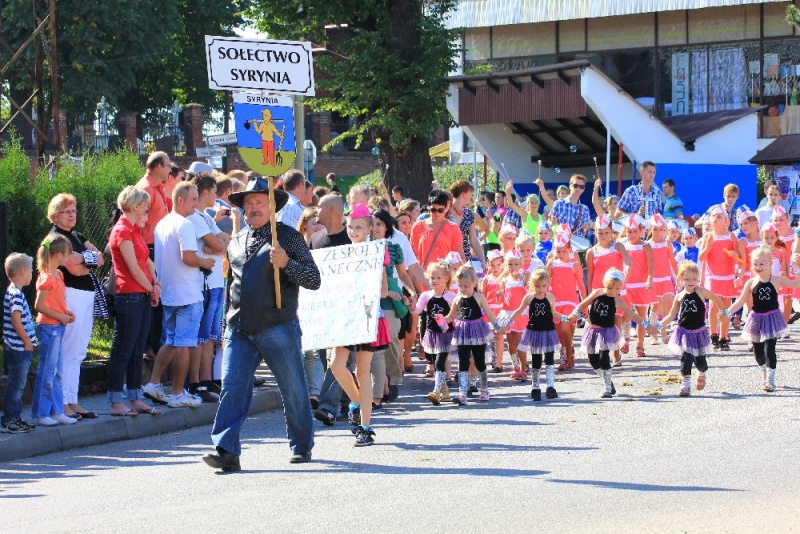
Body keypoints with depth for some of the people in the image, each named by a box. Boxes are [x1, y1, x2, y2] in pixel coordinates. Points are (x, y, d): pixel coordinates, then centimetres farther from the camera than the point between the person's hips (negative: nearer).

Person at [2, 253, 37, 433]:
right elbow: (16, 319, -24)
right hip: (18, 348, -10)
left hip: (20, 348, 10)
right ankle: (8, 421, -1)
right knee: (16, 384, -5)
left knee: (18, 384, 15)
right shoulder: (16, 294, -17)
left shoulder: (12, 292, 14)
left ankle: (15, 418, 21)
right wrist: (27, 340, -16)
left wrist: (28, 340, 18)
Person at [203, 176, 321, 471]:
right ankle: (227, 451, -13)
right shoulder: (236, 242, 16)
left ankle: (302, 446, 22)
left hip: (278, 328, -4)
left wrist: (286, 263, -20)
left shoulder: (288, 237, 0)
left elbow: (314, 280, -4)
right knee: (232, 386, -9)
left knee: (294, 390, 6)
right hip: (239, 331, 4)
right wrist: (228, 326, 23)